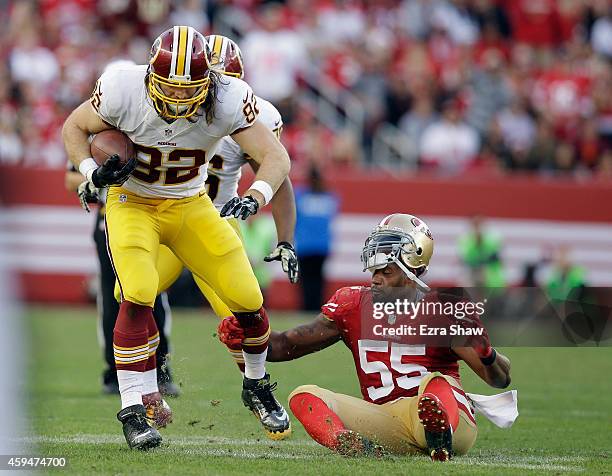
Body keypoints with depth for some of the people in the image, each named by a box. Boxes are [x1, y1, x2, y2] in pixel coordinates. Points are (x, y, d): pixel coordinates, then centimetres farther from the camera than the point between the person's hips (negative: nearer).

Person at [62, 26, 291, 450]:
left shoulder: (228, 100, -24)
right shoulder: (124, 91, -25)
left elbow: (276, 157, -23)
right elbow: (75, 127, -7)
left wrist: (256, 197, -43)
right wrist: (92, 171, -25)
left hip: (191, 206, 2)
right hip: (132, 203, -2)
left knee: (247, 298, -2)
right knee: (138, 297, -25)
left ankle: (257, 386, 27)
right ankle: (133, 411, -18)